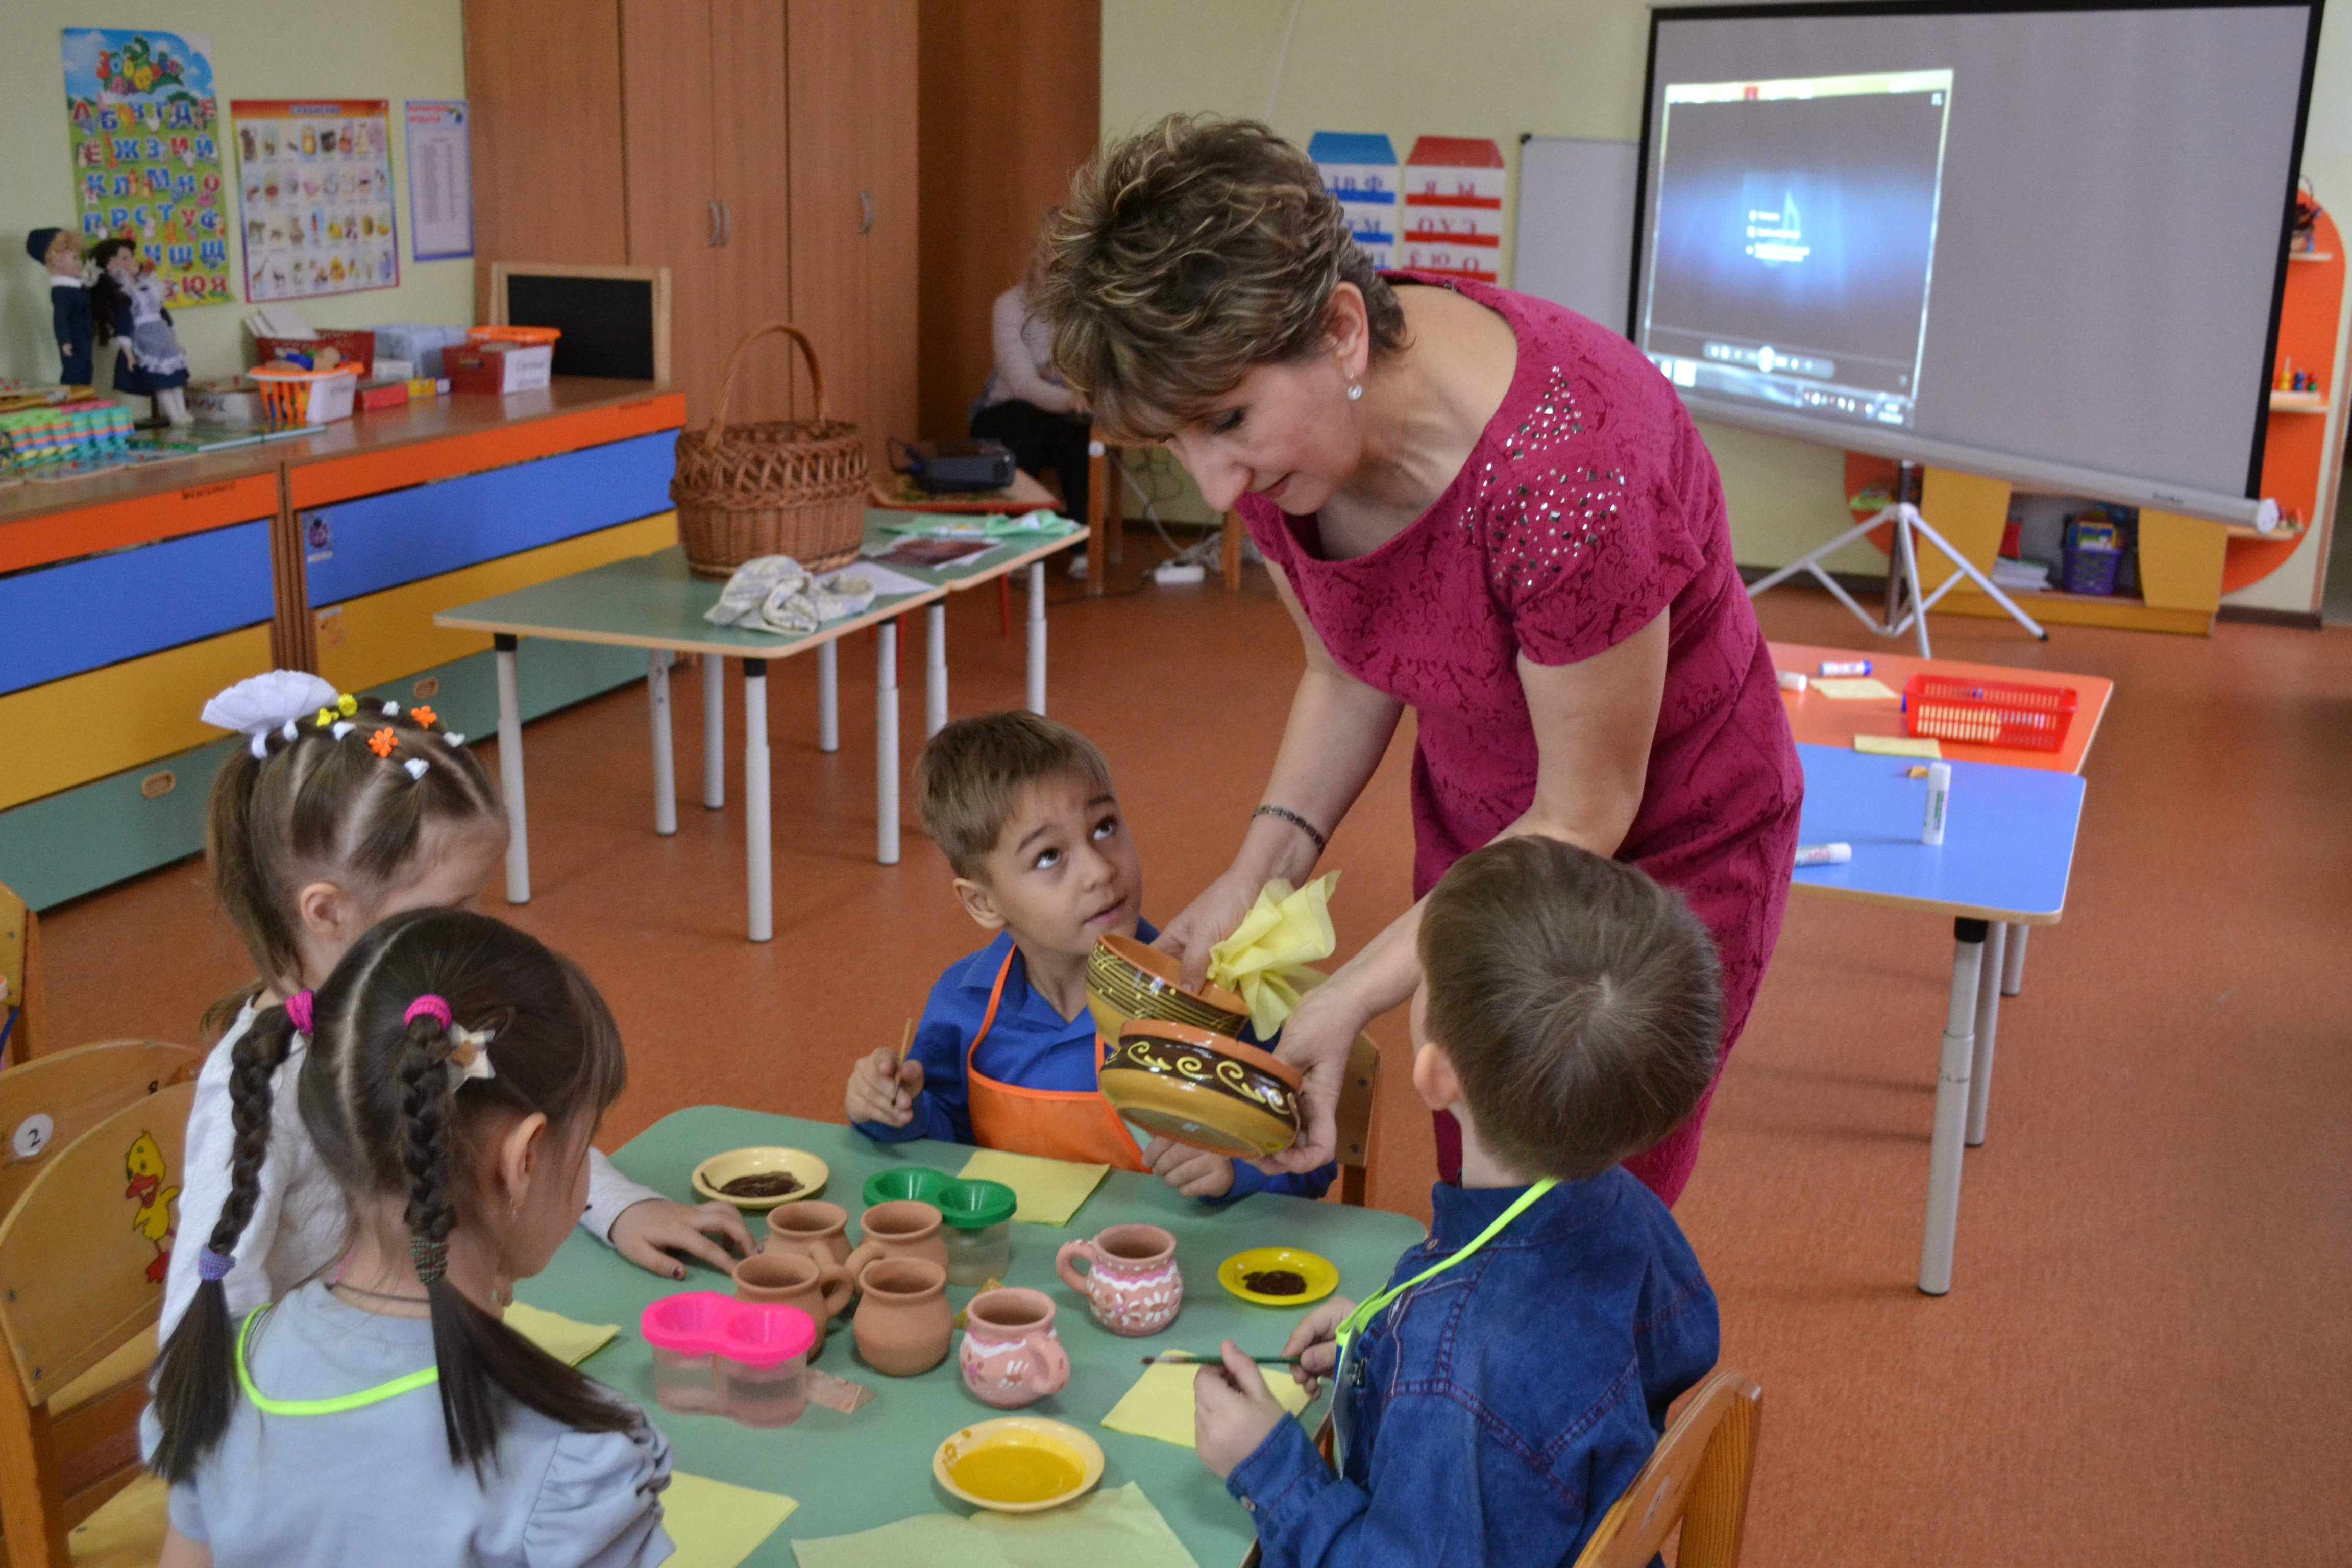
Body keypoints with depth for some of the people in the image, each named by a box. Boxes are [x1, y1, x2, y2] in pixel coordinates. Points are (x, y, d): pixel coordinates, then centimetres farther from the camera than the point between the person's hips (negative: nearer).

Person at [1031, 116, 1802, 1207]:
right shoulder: (1269, 432, -17)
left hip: (1661, 854, -6)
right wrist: (1261, 870, -13)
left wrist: (1350, 1000, -27)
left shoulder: (1565, 474, -38)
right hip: (1475, 833, 6)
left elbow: (1583, 819, -25)